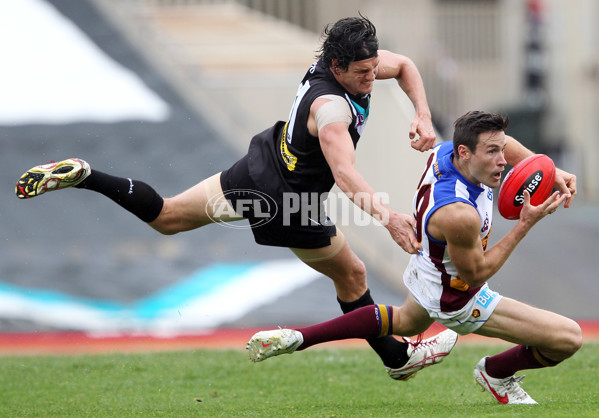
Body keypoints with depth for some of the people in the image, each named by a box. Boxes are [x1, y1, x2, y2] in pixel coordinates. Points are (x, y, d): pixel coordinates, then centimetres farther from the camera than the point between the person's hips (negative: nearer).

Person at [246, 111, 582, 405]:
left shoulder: (446, 151, -18)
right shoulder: (458, 215, -41)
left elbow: (504, 142, 5)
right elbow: (476, 273, -24)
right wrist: (525, 225, -26)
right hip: (456, 300, -8)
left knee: (406, 321, 41)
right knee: (569, 338, -7)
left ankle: (298, 338, 32)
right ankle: (497, 373, 21)